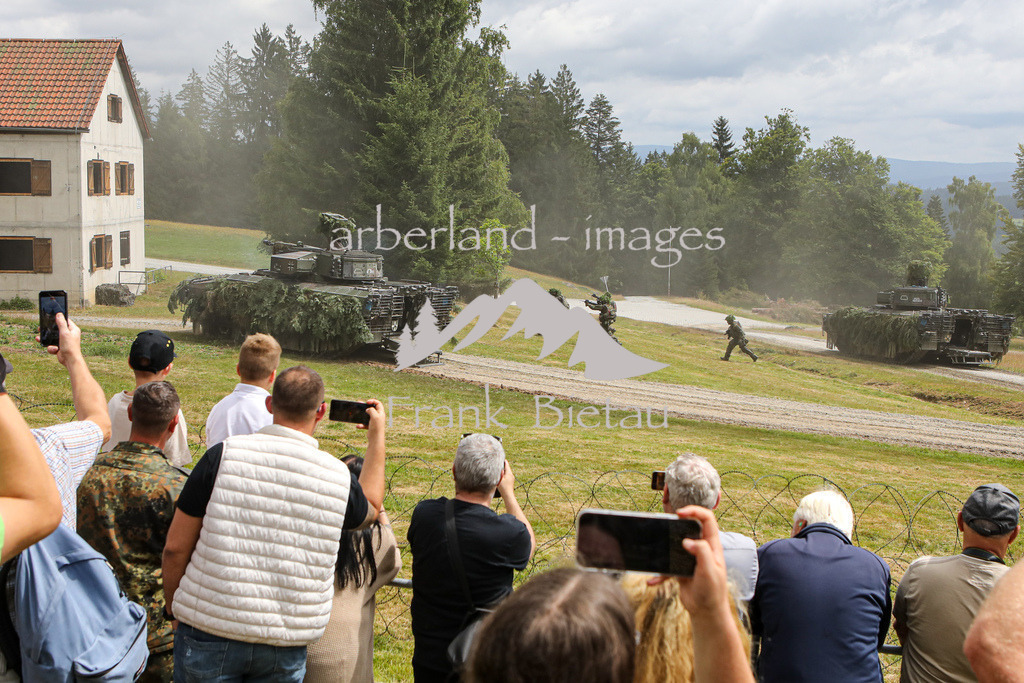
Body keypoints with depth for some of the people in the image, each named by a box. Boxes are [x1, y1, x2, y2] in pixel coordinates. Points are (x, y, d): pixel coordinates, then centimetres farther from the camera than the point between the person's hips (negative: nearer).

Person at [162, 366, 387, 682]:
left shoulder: (223, 456, -10)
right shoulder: (339, 476, -5)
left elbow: (175, 548, -5)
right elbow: (371, 509, 21)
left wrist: (174, 608, 13)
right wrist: (377, 434, 29)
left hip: (211, 631, -1)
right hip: (286, 646, 1)